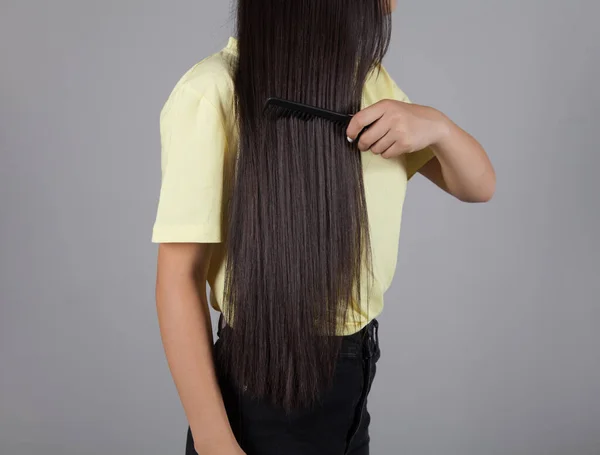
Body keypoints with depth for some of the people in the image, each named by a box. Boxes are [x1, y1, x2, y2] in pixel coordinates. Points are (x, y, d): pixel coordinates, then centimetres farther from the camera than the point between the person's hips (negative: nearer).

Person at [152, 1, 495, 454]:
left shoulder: (368, 80, 2)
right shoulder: (212, 93, -20)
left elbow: (479, 186, 5)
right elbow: (180, 276, -18)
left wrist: (436, 124, -16)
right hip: (261, 388, -6)